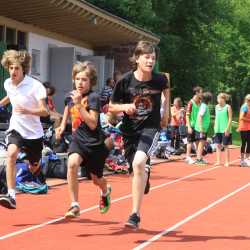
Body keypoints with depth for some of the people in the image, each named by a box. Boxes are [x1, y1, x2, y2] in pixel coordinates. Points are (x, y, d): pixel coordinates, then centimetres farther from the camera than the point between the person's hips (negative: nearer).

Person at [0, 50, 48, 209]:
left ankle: (37, 165, 55)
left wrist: (27, 111, -41)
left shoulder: (35, 86, -19)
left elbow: (45, 111, -26)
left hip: (34, 132, -2)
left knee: (34, 168, 14)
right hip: (16, 128, 2)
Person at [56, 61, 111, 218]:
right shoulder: (71, 97, -1)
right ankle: (75, 205, -20)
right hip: (78, 139, 3)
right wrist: (63, 125, 17)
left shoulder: (93, 97, -17)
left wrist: (79, 104, -29)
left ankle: (105, 192, 53)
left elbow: (93, 124, -26)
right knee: (72, 163, -29)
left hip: (94, 142, -3)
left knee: (96, 179, 13)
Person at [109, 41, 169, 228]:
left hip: (151, 128, -3)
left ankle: (135, 214, -22)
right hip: (130, 130, 3)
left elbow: (166, 90, 19)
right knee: (138, 169, 15)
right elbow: (111, 107, 0)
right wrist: (125, 107, -19)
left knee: (139, 163, -26)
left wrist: (165, 113, 17)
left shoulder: (160, 79, -8)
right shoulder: (126, 81, -10)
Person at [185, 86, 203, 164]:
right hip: (192, 125, -6)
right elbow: (187, 115, -12)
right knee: (190, 141, 0)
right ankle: (188, 157, 7)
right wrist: (189, 126, -17)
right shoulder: (191, 102, -11)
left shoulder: (200, 102, 8)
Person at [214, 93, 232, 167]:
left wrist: (227, 128, -15)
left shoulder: (228, 107, -7)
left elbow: (230, 119, -8)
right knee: (218, 145, 4)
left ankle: (227, 162, 8)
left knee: (225, 146, 1)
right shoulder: (217, 107, 9)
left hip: (225, 130, -5)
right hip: (218, 130, 5)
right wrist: (215, 128, 13)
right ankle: (218, 161, 10)